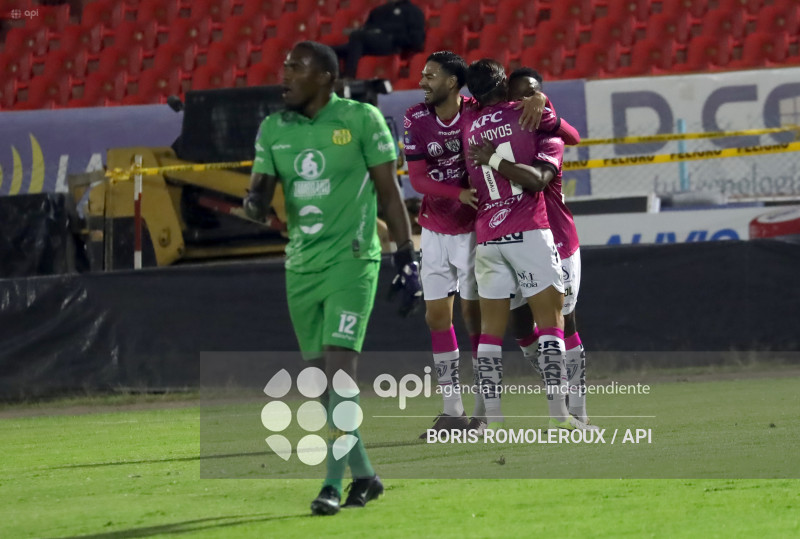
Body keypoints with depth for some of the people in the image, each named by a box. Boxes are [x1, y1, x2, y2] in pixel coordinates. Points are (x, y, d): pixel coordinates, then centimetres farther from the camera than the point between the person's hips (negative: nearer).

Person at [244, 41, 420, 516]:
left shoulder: (361, 119, -4)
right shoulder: (273, 130, 9)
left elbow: (389, 191, -1)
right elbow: (260, 193, 8)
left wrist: (406, 257, -2)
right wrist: (256, 203, -17)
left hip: (351, 261, -5)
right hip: (301, 267, 5)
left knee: (340, 368, -15)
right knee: (321, 377, 8)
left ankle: (333, 484, -15)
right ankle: (365, 476, 21)